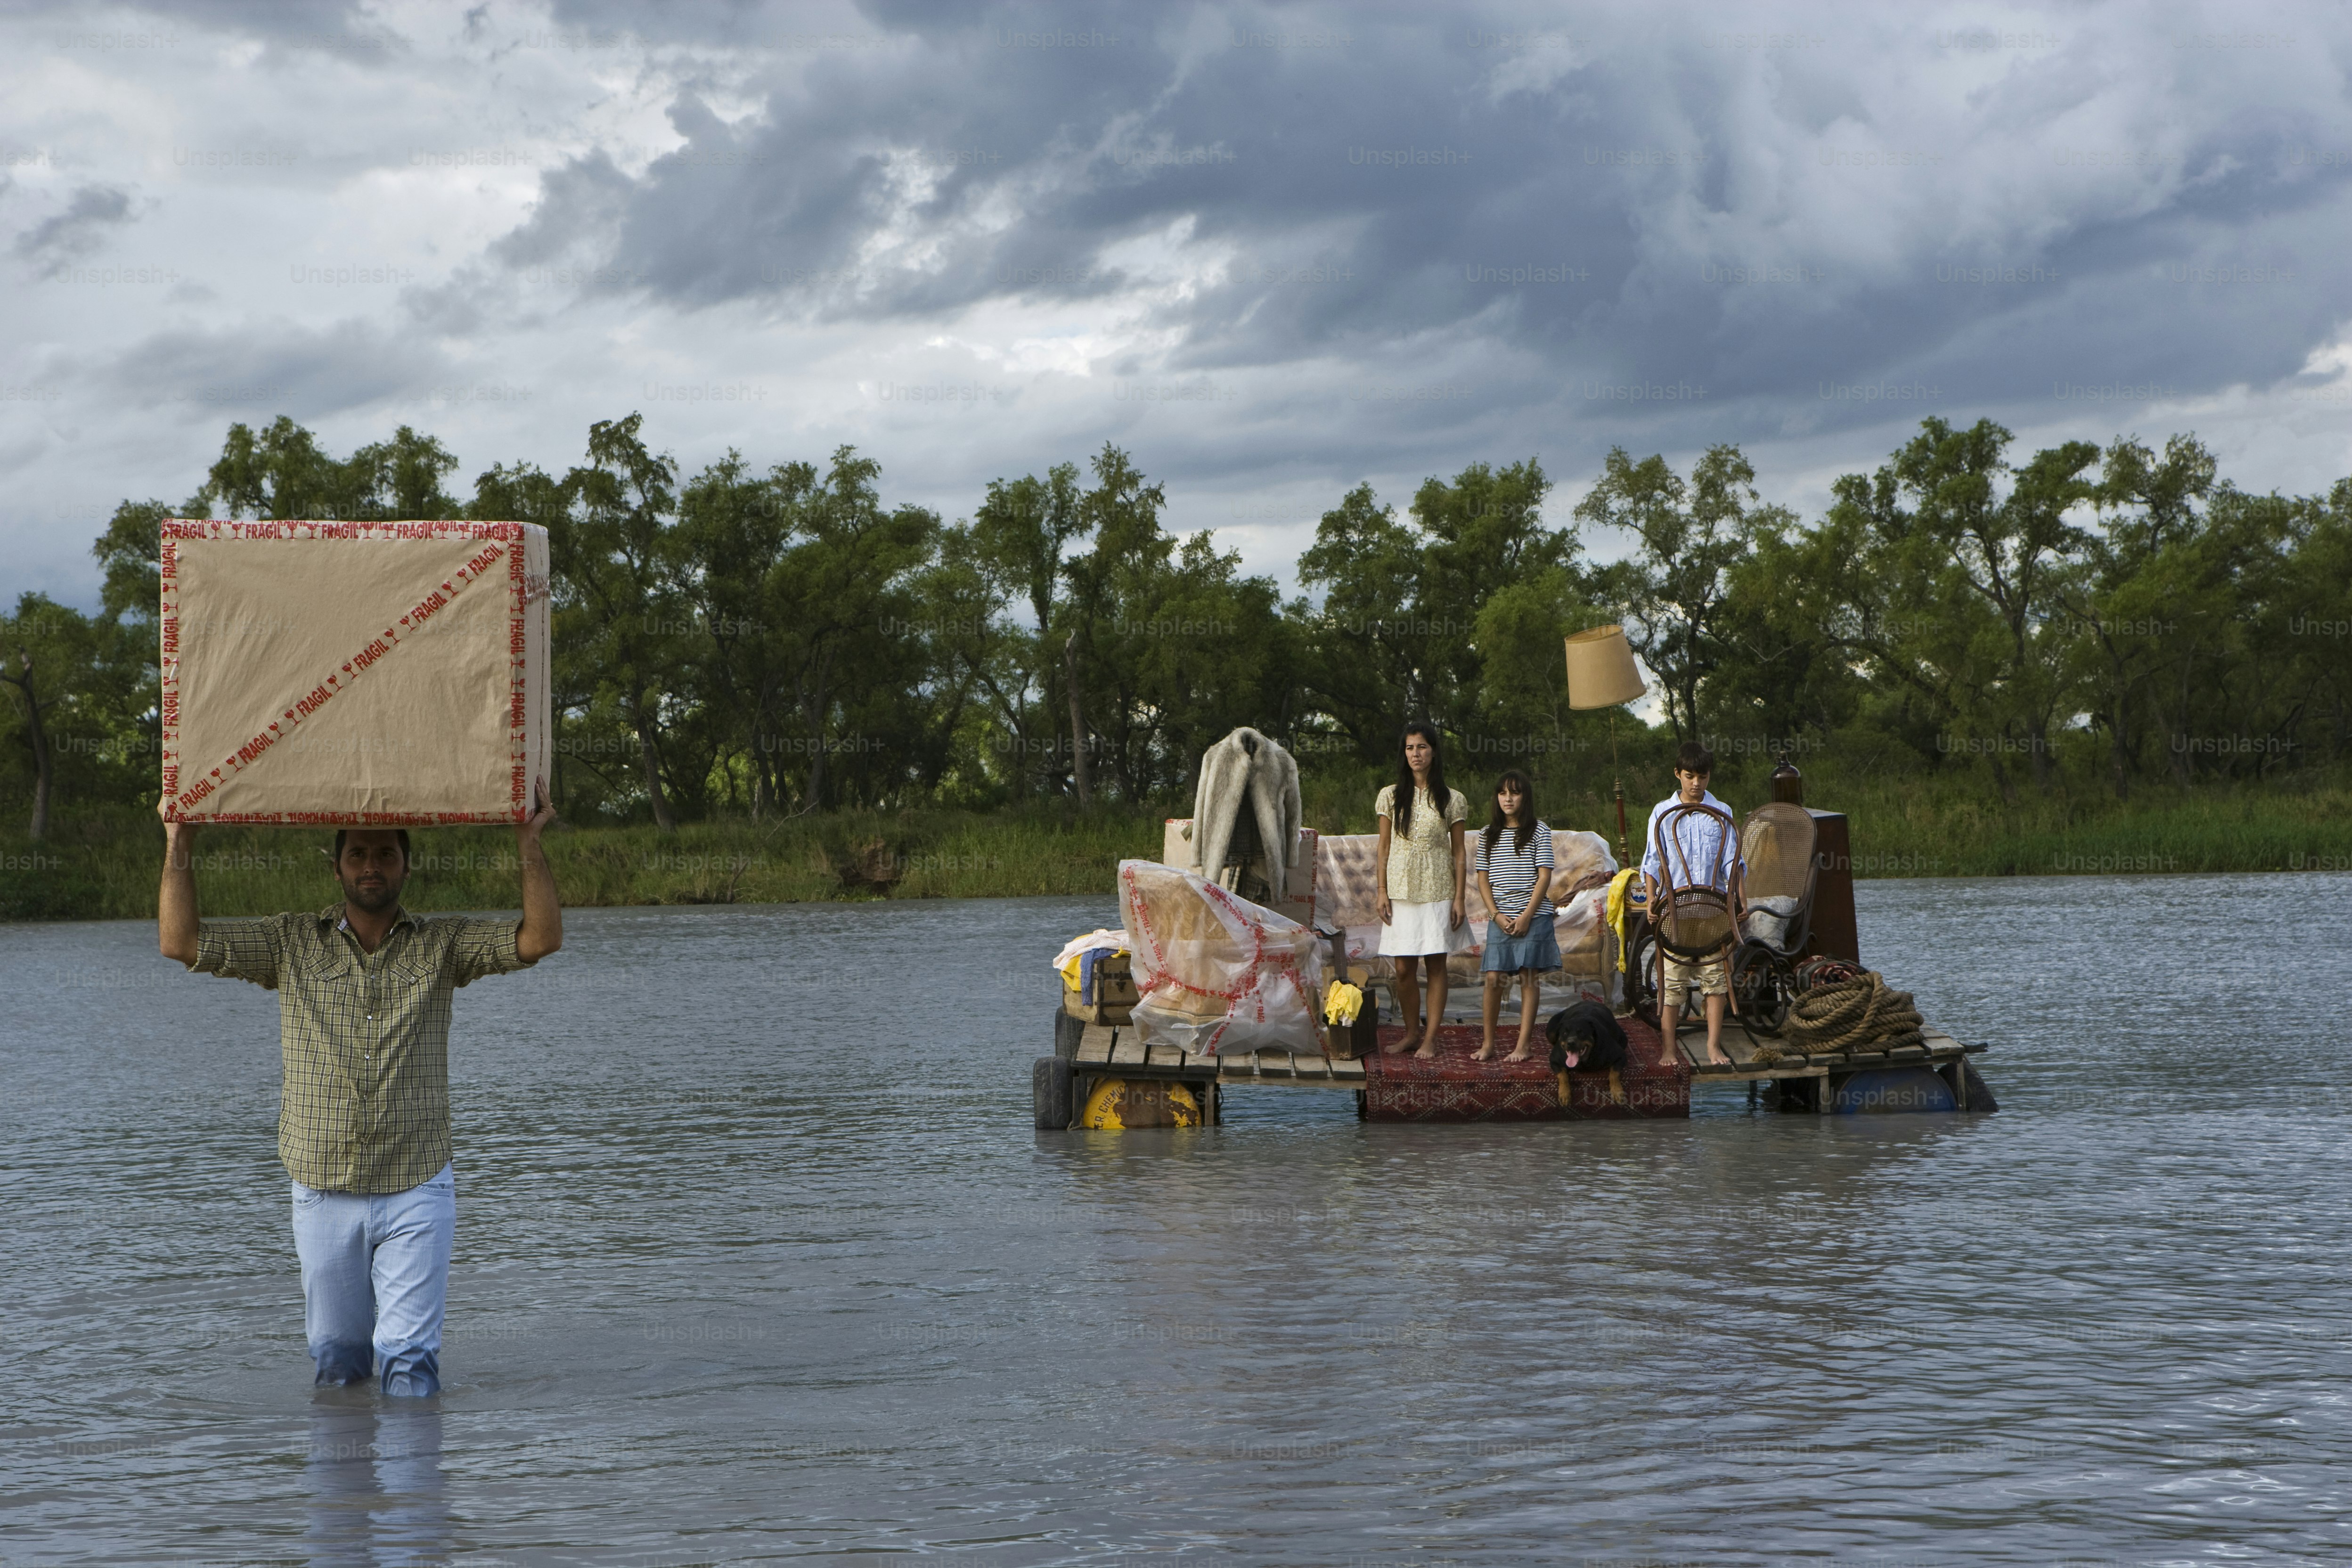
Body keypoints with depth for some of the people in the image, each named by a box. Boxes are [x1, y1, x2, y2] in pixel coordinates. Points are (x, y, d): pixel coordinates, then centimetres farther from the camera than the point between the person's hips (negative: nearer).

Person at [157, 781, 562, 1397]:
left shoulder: (443, 945, 4)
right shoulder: (291, 943, 6)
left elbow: (540, 939, -8)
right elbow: (181, 941, 0)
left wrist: (527, 842, -14)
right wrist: (178, 844, -5)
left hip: (416, 1191, -1)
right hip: (323, 1192, 2)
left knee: (410, 1358, -7)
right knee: (336, 1357, 12)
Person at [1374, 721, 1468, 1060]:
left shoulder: (1452, 800, 2)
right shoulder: (1391, 796, 6)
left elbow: (1458, 853, 4)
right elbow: (1384, 848, 8)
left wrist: (1459, 897, -2)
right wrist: (1382, 892, 1)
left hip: (1437, 892, -1)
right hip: (1401, 891, 1)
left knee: (1436, 966, 0)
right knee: (1404, 968, 1)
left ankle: (1431, 1038, 6)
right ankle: (1411, 1032, 16)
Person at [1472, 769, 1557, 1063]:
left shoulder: (1538, 832, 0)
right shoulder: (1489, 835, 10)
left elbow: (1544, 876, -4)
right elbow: (1483, 878, 9)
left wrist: (1526, 915, -11)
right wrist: (1497, 915, -4)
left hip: (1533, 915, -3)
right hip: (1500, 918, 3)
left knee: (1528, 978, -2)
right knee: (1493, 978, -2)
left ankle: (1523, 1046, 2)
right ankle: (1488, 1044, 6)